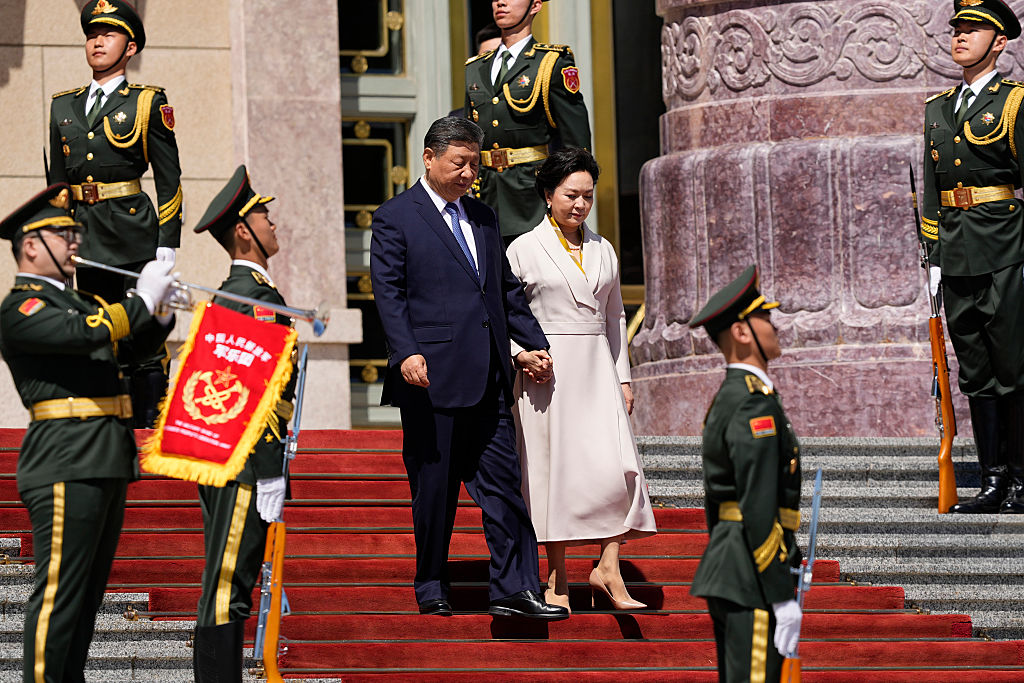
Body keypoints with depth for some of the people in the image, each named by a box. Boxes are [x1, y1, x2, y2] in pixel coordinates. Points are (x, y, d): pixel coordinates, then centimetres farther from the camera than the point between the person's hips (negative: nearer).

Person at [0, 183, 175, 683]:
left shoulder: (76, 301, 22)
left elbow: (140, 342, 25)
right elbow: (82, 335, -23)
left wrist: (160, 306, 5)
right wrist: (142, 299, -14)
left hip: (105, 464, 10)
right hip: (67, 465, -9)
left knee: (88, 589, 10)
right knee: (59, 589, -11)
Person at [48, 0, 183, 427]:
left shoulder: (148, 103, 2)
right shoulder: (64, 106, 16)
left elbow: (169, 180, 0)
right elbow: (57, 182, 19)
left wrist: (166, 246, -7)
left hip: (135, 237, -5)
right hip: (88, 242, 5)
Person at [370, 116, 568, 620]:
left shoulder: (483, 218, 19)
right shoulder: (395, 218, 0)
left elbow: (506, 290, 24)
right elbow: (389, 293, -8)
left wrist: (534, 344, 16)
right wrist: (406, 352, -20)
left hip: (487, 377, 5)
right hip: (431, 372, -5)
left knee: (502, 480, 0)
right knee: (434, 485, 1)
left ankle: (514, 589, -1)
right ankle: (431, 588, 13)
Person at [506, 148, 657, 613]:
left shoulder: (602, 251, 13)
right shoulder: (524, 249, 0)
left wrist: (623, 379, 13)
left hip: (596, 368, 4)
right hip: (546, 372, -4)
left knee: (617, 465, -9)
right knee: (552, 467, -2)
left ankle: (608, 569, -6)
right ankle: (557, 580, 5)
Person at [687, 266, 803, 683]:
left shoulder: (726, 400, 17)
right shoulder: (755, 403, -15)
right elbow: (758, 510, -21)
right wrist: (783, 598, -20)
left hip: (724, 568, 10)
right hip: (752, 576, -10)